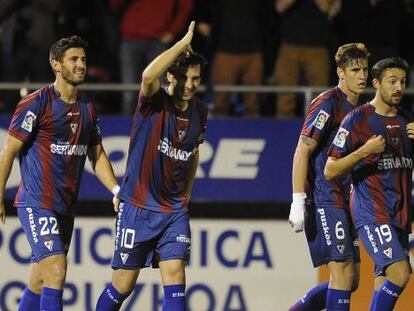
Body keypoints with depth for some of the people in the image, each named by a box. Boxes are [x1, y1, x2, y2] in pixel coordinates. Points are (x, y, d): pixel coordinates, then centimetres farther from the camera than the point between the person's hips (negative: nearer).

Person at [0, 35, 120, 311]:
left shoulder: (87, 109, 12)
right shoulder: (37, 104, -9)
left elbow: (97, 155, 20)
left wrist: (116, 190, 6)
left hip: (66, 206, 7)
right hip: (37, 203, -7)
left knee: (40, 280, 10)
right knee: (56, 270, -18)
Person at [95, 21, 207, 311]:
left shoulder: (199, 112, 5)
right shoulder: (155, 102, -12)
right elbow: (148, 75, -37)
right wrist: (184, 43, -32)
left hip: (174, 210, 4)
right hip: (138, 207, -4)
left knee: (175, 274, -10)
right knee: (123, 285, 2)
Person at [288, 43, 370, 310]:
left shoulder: (357, 109, 17)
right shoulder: (328, 103, -10)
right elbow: (302, 152, -15)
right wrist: (298, 203, -21)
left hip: (343, 203, 9)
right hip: (324, 201, -9)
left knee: (351, 281, 7)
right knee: (343, 272, -14)